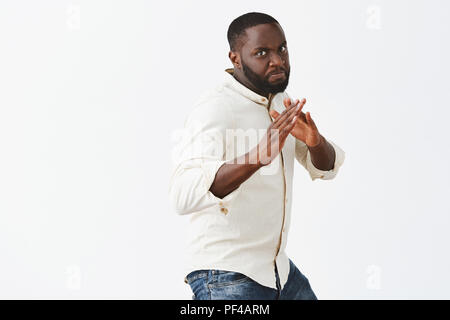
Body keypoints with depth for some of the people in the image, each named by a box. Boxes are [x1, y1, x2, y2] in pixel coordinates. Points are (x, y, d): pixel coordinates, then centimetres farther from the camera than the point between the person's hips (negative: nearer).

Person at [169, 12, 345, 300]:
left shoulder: (281, 103, 7)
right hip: (227, 278, -8)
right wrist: (259, 155, -46)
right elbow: (184, 195, -34)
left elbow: (326, 168, 8)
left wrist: (315, 141, -15)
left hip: (277, 267, 8)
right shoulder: (215, 109, -20)